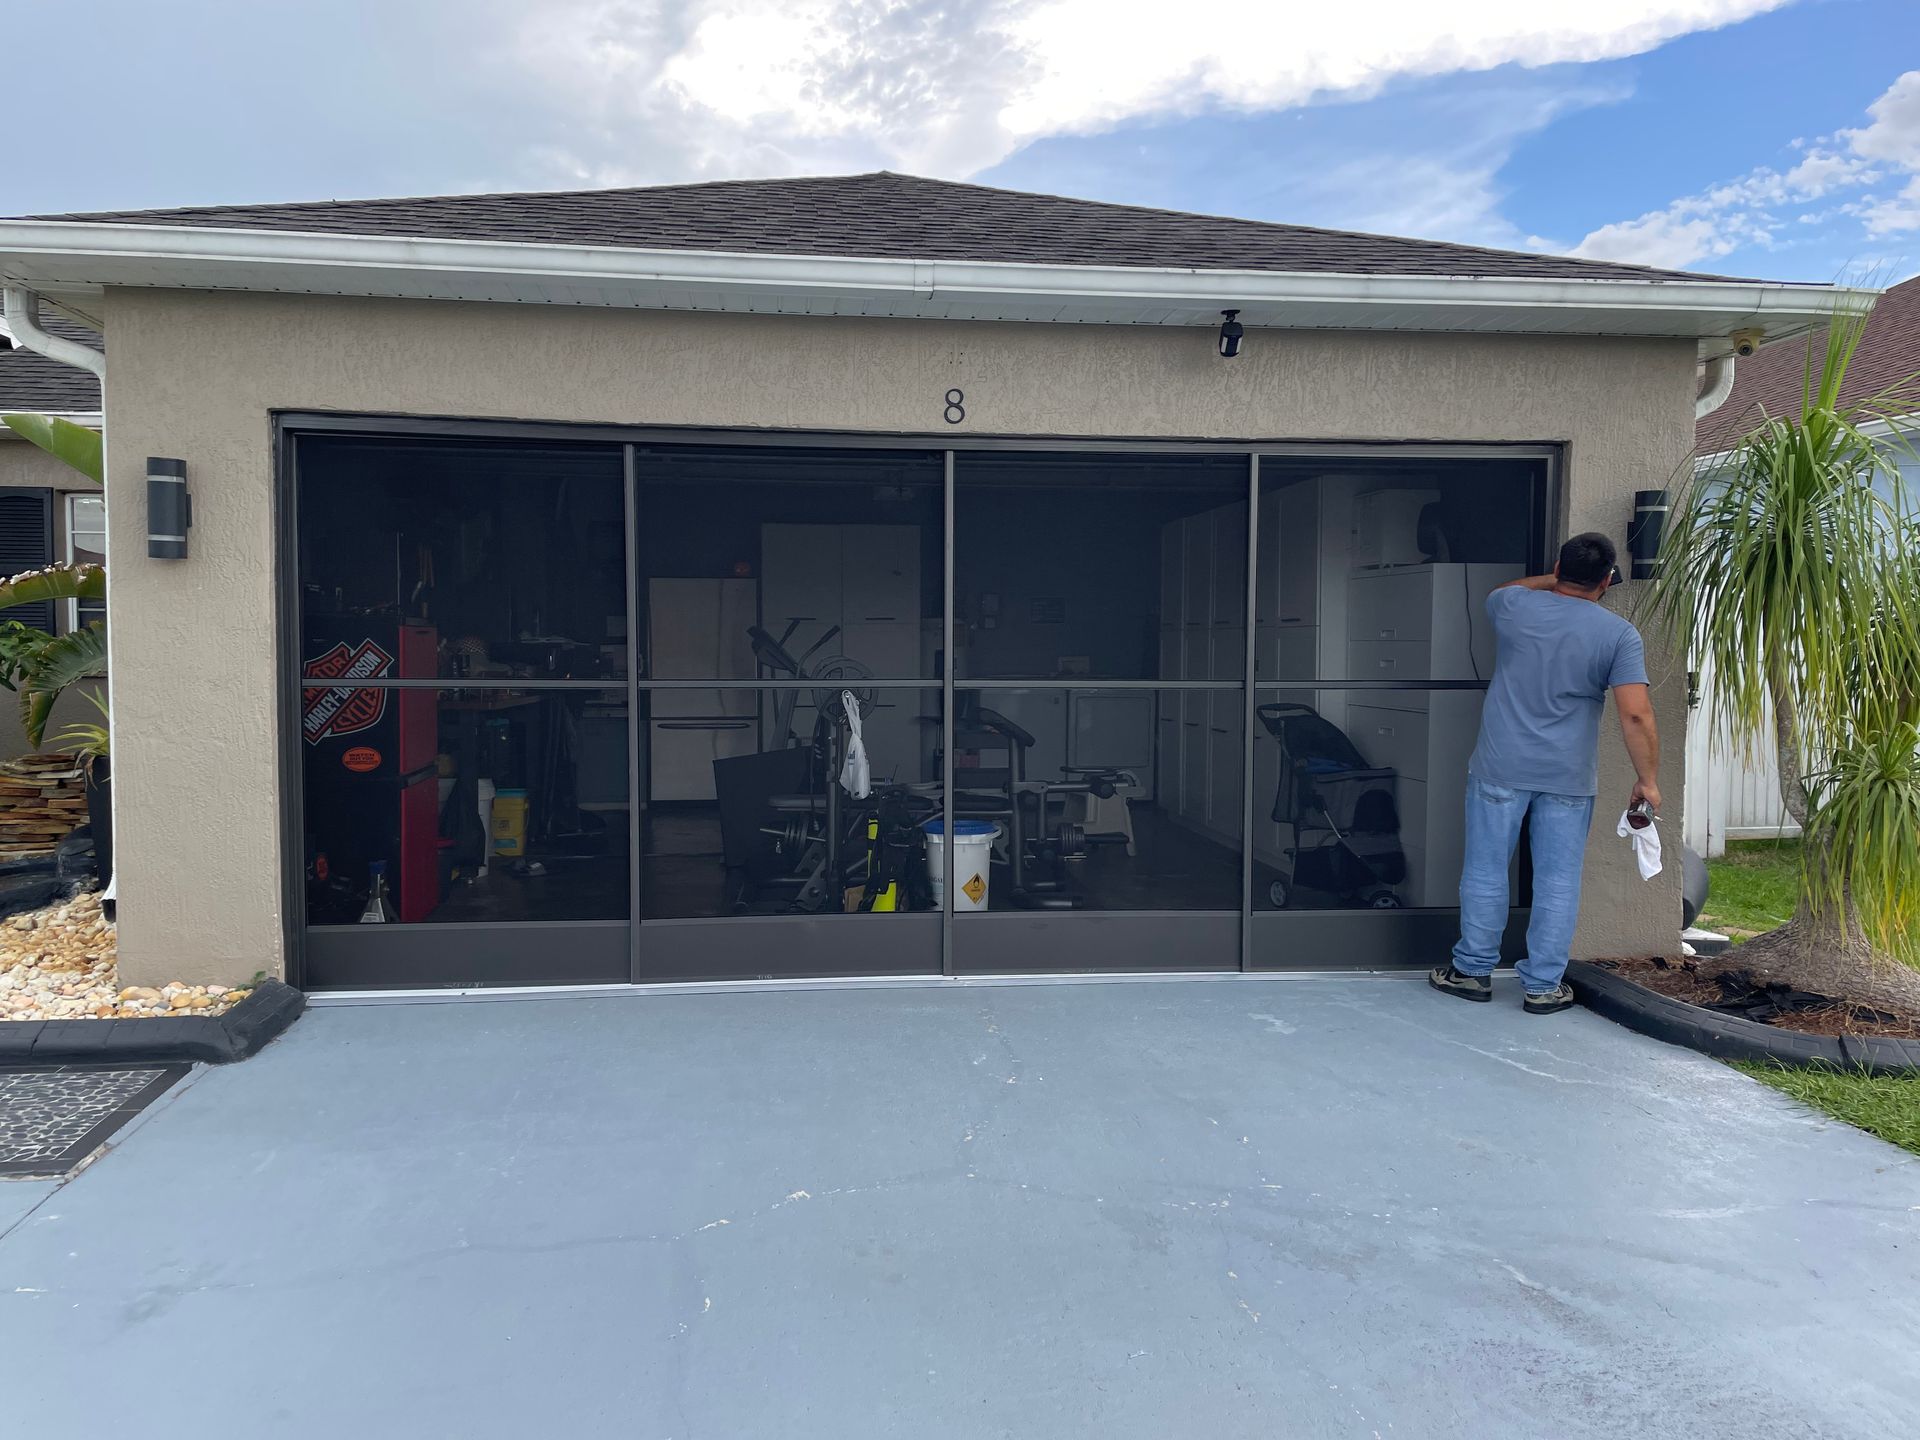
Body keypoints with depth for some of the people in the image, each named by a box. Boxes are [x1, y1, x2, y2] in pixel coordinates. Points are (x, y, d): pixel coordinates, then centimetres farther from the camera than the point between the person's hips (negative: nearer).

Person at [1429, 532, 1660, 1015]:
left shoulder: (1515, 606, -2)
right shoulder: (1619, 635, -5)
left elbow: (1499, 592, 25)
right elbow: (1636, 714, -13)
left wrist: (1554, 580, 33)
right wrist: (1648, 780, -5)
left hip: (1499, 769, 1)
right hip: (1569, 778, 0)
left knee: (1486, 872, 10)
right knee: (1558, 882, 9)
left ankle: (1473, 970, 21)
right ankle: (1543, 986, 15)